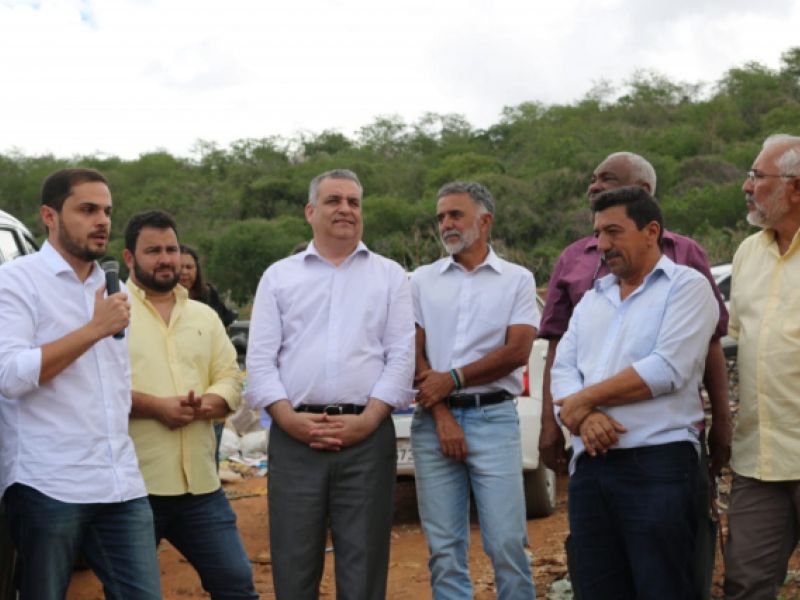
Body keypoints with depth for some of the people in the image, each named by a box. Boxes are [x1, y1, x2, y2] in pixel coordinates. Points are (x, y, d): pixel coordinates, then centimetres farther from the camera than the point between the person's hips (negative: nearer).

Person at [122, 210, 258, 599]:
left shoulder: (204, 316, 17)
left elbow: (231, 380, 14)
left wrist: (205, 404, -8)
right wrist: (156, 406, -18)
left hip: (201, 483, 5)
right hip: (133, 484, -5)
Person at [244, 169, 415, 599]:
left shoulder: (390, 276, 11)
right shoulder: (279, 276, 12)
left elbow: (401, 356, 2)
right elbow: (260, 358, 5)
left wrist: (367, 419, -10)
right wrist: (289, 418, -9)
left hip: (367, 435, 0)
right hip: (294, 436, 1)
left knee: (363, 564, 4)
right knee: (294, 563, 5)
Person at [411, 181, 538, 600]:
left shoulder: (517, 279, 7)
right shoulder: (422, 280, 12)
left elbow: (517, 351, -4)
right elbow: (414, 354, 4)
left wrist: (453, 379, -8)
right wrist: (443, 417, -6)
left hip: (493, 419, -2)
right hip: (432, 419, 2)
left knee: (506, 544, -5)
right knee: (444, 548, 4)